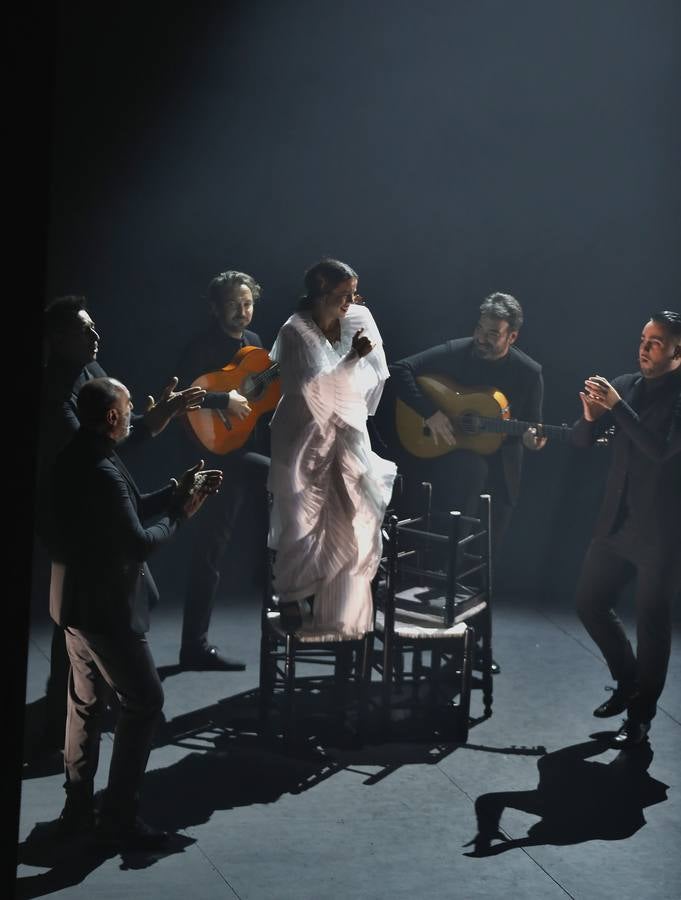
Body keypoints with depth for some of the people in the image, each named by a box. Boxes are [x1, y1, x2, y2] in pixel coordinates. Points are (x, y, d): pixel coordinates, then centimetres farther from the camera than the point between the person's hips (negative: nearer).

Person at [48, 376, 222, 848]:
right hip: (105, 606, -10)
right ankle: (119, 813, 4)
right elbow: (139, 542, -23)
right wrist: (180, 514, -9)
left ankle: (78, 806, 24)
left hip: (76, 600, 10)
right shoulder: (103, 474, -26)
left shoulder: (74, 459, 5)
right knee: (144, 700, 1)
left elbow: (131, 509, 14)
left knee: (85, 701, 17)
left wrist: (177, 491, 9)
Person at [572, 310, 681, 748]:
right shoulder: (625, 385, 4)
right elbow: (583, 440, 2)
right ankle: (628, 681, 33)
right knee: (591, 602, 12)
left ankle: (642, 714, 16)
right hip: (617, 520, 6)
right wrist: (591, 415, -19)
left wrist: (617, 407, -29)